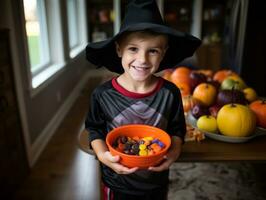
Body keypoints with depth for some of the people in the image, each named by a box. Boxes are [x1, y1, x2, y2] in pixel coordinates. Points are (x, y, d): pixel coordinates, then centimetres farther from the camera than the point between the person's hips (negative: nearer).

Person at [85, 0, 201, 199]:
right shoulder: (103, 94, -18)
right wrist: (102, 155, -22)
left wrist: (174, 151, -22)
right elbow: (95, 129, -5)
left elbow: (177, 129, -3)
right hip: (117, 183, 0)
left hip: (157, 182, 1)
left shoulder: (170, 92, -15)